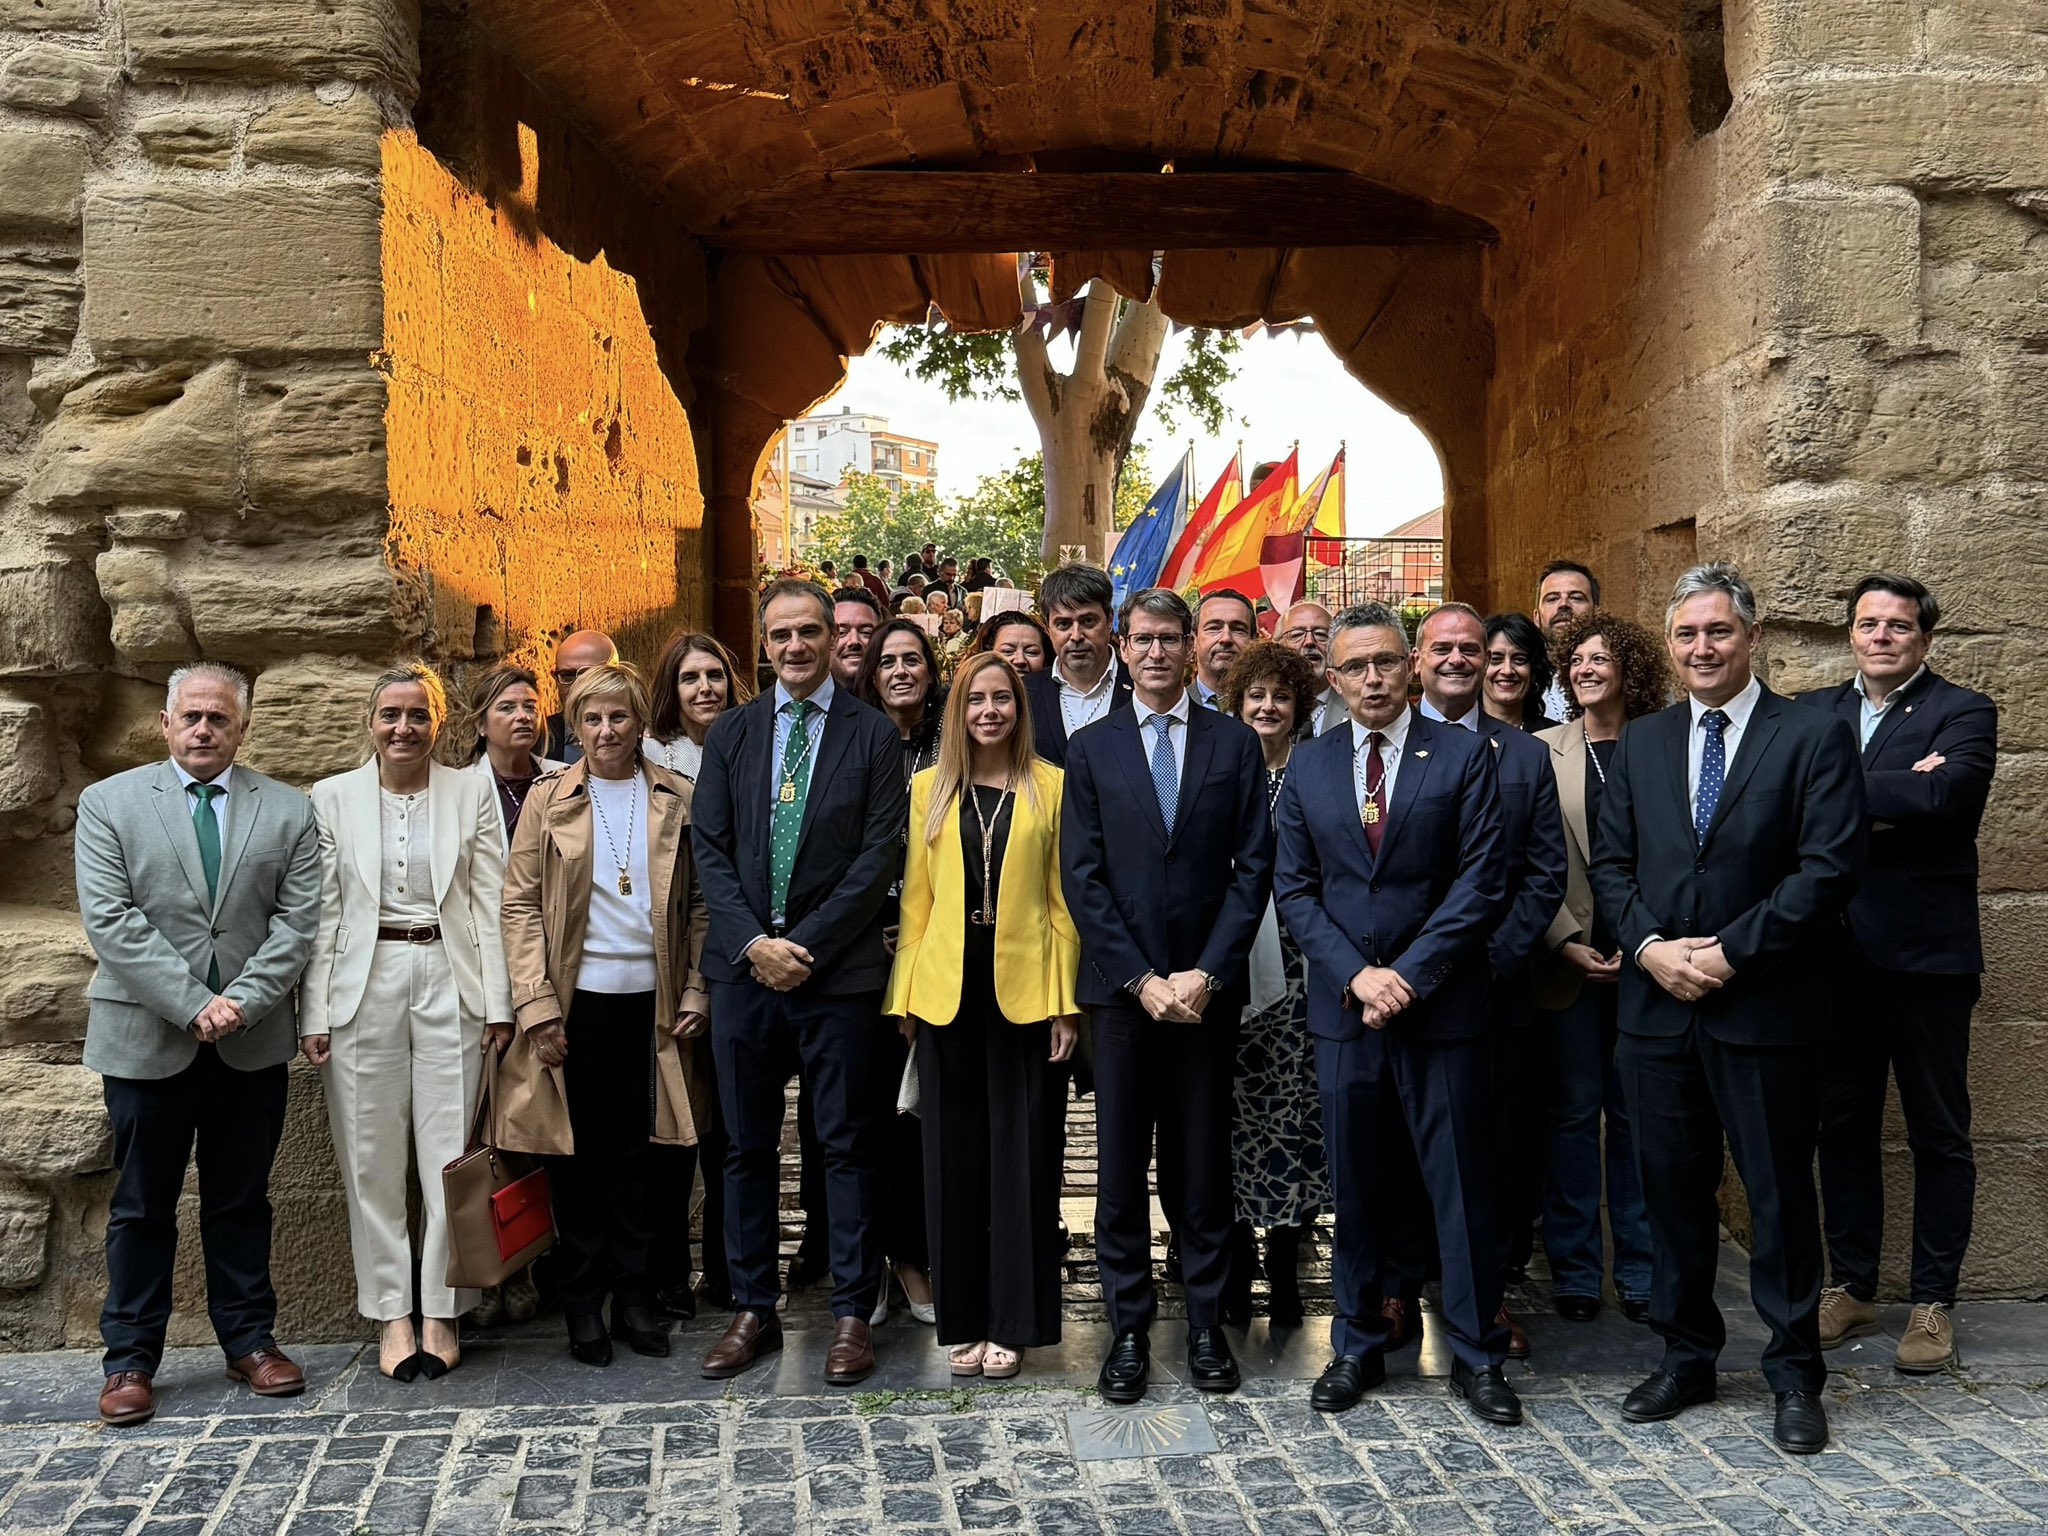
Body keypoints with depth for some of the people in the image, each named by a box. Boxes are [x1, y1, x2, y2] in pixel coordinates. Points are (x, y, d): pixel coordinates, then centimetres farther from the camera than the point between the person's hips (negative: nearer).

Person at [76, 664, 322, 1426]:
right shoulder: (108, 804, 1)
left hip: (253, 1041, 1)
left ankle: (249, 1341, 23)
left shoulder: (288, 812, 5)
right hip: (146, 1039, -1)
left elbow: (297, 921, -1)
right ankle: (130, 1360, 18)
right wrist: (192, 1005, -15)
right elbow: (110, 921, -8)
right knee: (142, 1207, 8)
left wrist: (242, 1001, -13)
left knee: (242, 1200, 12)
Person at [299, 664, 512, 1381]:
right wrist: (315, 1013, -1)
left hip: (449, 982, 0)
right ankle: (392, 1315, 16)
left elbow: (488, 903, 4)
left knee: (450, 1158, 1)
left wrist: (498, 1004, -2)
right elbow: (323, 911, 5)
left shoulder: (471, 793, 6)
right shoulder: (334, 797, 6)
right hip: (364, 986, 1)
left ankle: (441, 1313, 14)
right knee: (373, 1160, 5)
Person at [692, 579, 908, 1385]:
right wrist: (752, 943, -9)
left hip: (838, 970, -3)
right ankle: (752, 1309, 22)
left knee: (848, 1145, 4)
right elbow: (711, 849, 5)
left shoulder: (873, 735, 0)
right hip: (744, 966, 3)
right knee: (747, 1146, 10)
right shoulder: (730, 733, 9)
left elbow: (880, 854, -6)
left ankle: (852, 1313, 15)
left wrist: (806, 945, -12)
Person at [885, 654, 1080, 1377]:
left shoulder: (1051, 787, 2)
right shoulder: (928, 788, 8)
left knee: (1021, 1153, 3)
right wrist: (904, 994, 2)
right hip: (947, 991, 2)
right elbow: (915, 900, 8)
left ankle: (1012, 1322, 14)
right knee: (953, 1155, 8)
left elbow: (1062, 900, 0)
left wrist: (1065, 1001, -5)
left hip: (1024, 990, -2)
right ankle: (961, 1319, 19)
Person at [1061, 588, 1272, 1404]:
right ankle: (1128, 1329, 14)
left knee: (1205, 1164, 7)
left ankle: (1206, 1324, 18)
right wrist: (1141, 978, -8)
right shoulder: (1091, 748, 6)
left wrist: (1204, 973, -9)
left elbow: (1254, 868, 1)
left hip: (1206, 988, 0)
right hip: (1121, 988, 0)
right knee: (1120, 1167, 4)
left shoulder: (1235, 744, 6)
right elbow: (1081, 877, 1)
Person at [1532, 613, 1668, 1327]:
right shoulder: (1543, 751, 3)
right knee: (1573, 1114, 5)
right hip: (1568, 960, 0)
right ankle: (1574, 1270, 15)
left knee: (1636, 1114, 7)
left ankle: (1638, 1269, 19)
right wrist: (1569, 941, -9)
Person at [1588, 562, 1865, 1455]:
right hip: (1657, 1006, 4)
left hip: (1766, 1007, -4)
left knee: (1780, 1193, 6)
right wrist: (1650, 945, -8)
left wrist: (1730, 952, -15)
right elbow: (1610, 863, 9)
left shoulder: (1814, 738, -3)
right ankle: (1686, 1356, 26)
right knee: (1672, 1187, 12)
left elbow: (1829, 869, -11)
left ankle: (1795, 1373, 21)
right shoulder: (1641, 743, 11)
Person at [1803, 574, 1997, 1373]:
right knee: (1842, 1127, 12)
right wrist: (1888, 797, -17)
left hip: (1925, 955, -4)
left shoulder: (1962, 713, -3)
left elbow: (1941, 796, -22)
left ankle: (1933, 1302, 19)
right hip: (1835, 955, 4)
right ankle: (1851, 1286, 25)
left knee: (1939, 1135, 7)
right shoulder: (1812, 711, 9)